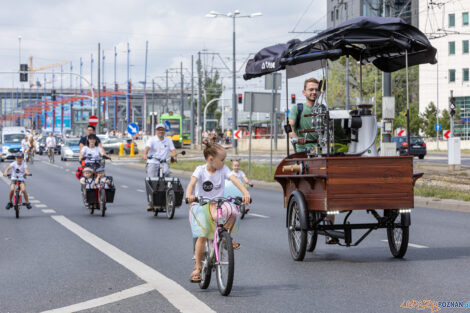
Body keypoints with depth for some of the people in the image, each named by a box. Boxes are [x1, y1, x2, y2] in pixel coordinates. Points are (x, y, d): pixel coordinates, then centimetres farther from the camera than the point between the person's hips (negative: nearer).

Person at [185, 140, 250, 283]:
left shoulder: (223, 169, -1)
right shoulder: (200, 170, -8)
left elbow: (235, 180, -16)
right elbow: (192, 183, -24)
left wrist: (245, 193, -34)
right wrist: (189, 195, -46)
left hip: (217, 204, 2)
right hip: (200, 205, -2)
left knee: (232, 214, -29)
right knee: (202, 236, -15)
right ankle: (198, 266, -1)